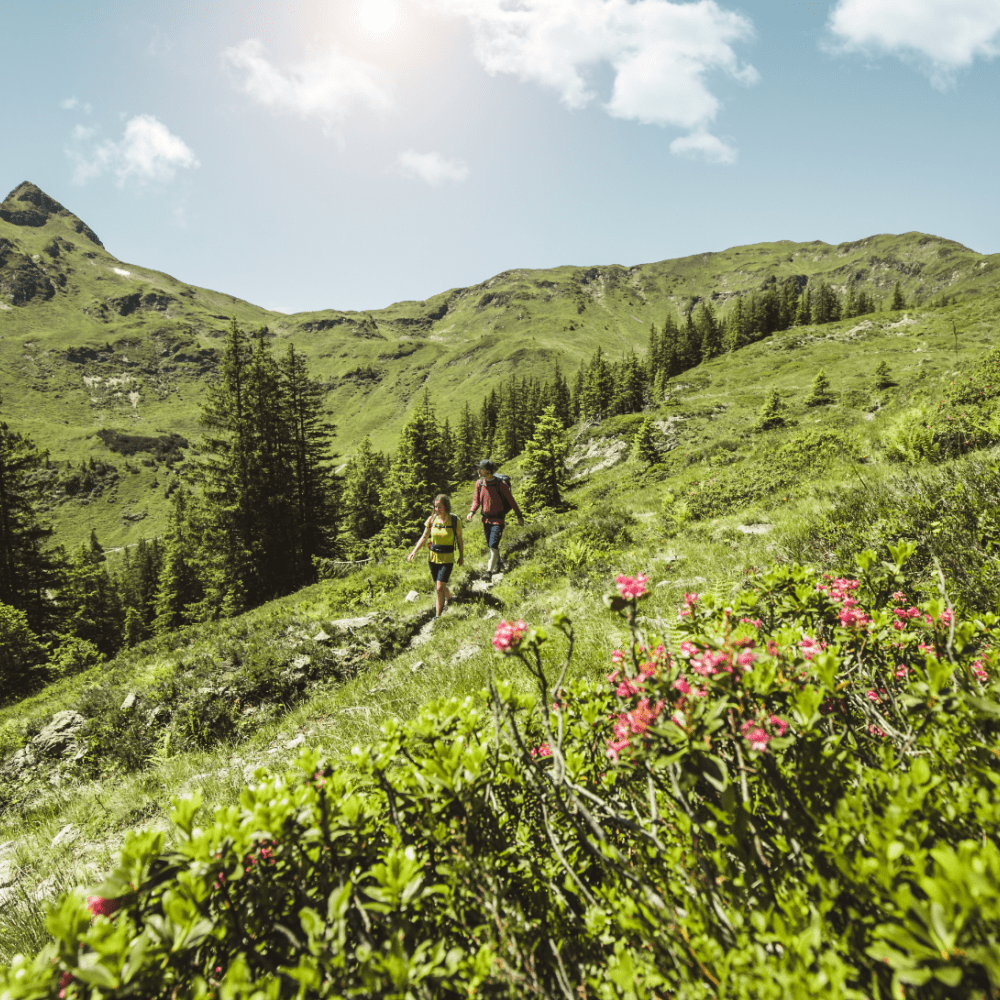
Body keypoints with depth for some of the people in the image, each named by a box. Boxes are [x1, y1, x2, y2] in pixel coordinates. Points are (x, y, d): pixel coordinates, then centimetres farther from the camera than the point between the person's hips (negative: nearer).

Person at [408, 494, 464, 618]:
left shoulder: (455, 520, -10)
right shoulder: (432, 519, -3)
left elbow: (459, 539, 1)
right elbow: (424, 537, 4)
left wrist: (461, 556, 8)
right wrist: (414, 551, -7)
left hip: (447, 559, -4)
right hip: (433, 558, 4)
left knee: (439, 588, -11)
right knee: (439, 587, 16)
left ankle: (438, 615, 2)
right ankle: (450, 599, 47)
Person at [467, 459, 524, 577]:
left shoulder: (501, 484, -17)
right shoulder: (479, 483, -3)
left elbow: (511, 500, -9)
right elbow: (476, 500, 8)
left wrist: (519, 516, -3)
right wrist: (472, 512, -10)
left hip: (498, 520, -6)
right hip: (486, 519, 6)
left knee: (493, 545, -12)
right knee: (490, 544, 18)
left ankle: (489, 571, -8)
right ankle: (497, 561, 43)